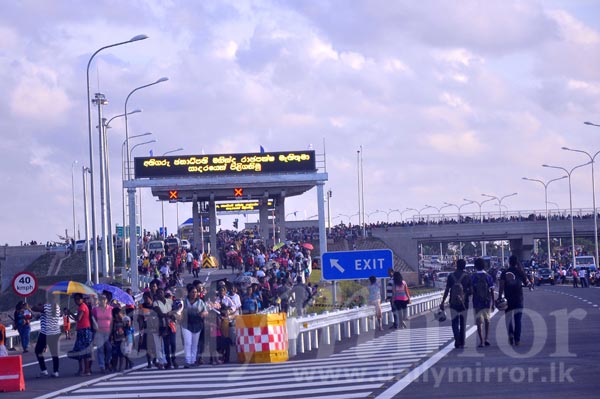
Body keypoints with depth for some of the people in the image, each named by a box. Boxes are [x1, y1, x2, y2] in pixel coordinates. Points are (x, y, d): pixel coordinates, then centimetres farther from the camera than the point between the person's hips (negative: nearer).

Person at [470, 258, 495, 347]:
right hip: (487, 302, 1)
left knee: (479, 322, 2)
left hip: (477, 303, -1)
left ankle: (481, 341, -6)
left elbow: (471, 291, -4)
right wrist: (493, 304, 6)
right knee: (487, 320, 19)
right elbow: (492, 292, -1)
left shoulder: (473, 278, -5)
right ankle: (486, 339, 14)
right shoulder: (488, 277, -2)